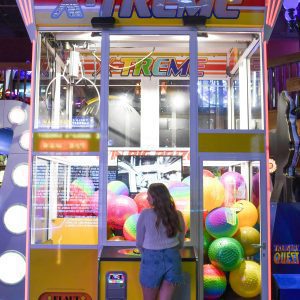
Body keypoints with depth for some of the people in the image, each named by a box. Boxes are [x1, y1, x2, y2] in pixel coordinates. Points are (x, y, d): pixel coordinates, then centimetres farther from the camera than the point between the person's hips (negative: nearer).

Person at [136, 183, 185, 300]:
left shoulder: (145, 214, -9)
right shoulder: (178, 215, 0)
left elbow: (139, 243, -2)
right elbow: (181, 243, 10)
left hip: (152, 260, -2)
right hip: (172, 259, 3)